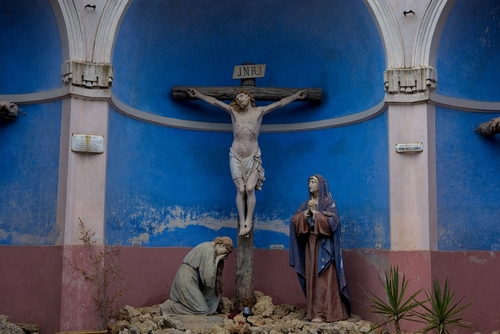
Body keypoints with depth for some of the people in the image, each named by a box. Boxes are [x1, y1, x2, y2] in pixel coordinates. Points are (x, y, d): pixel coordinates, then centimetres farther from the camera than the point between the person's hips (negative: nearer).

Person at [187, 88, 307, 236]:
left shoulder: (259, 112, 4)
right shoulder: (233, 112, 6)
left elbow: (280, 103, 3)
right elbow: (213, 101, 6)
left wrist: (297, 96, 0)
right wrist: (198, 94, 4)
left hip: (253, 157, -1)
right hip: (236, 157, 1)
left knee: (250, 188, -16)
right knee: (240, 189, -7)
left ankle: (249, 221, -9)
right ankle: (242, 223, -5)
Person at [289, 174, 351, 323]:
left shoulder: (329, 202, -2)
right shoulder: (306, 204, 14)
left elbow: (331, 221, -17)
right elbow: (294, 220, 4)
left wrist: (315, 212, -12)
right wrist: (307, 212, -10)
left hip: (324, 246, -6)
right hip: (310, 245, 6)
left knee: (324, 279, -8)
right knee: (312, 278, 5)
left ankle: (324, 313, -7)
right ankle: (315, 311, 9)